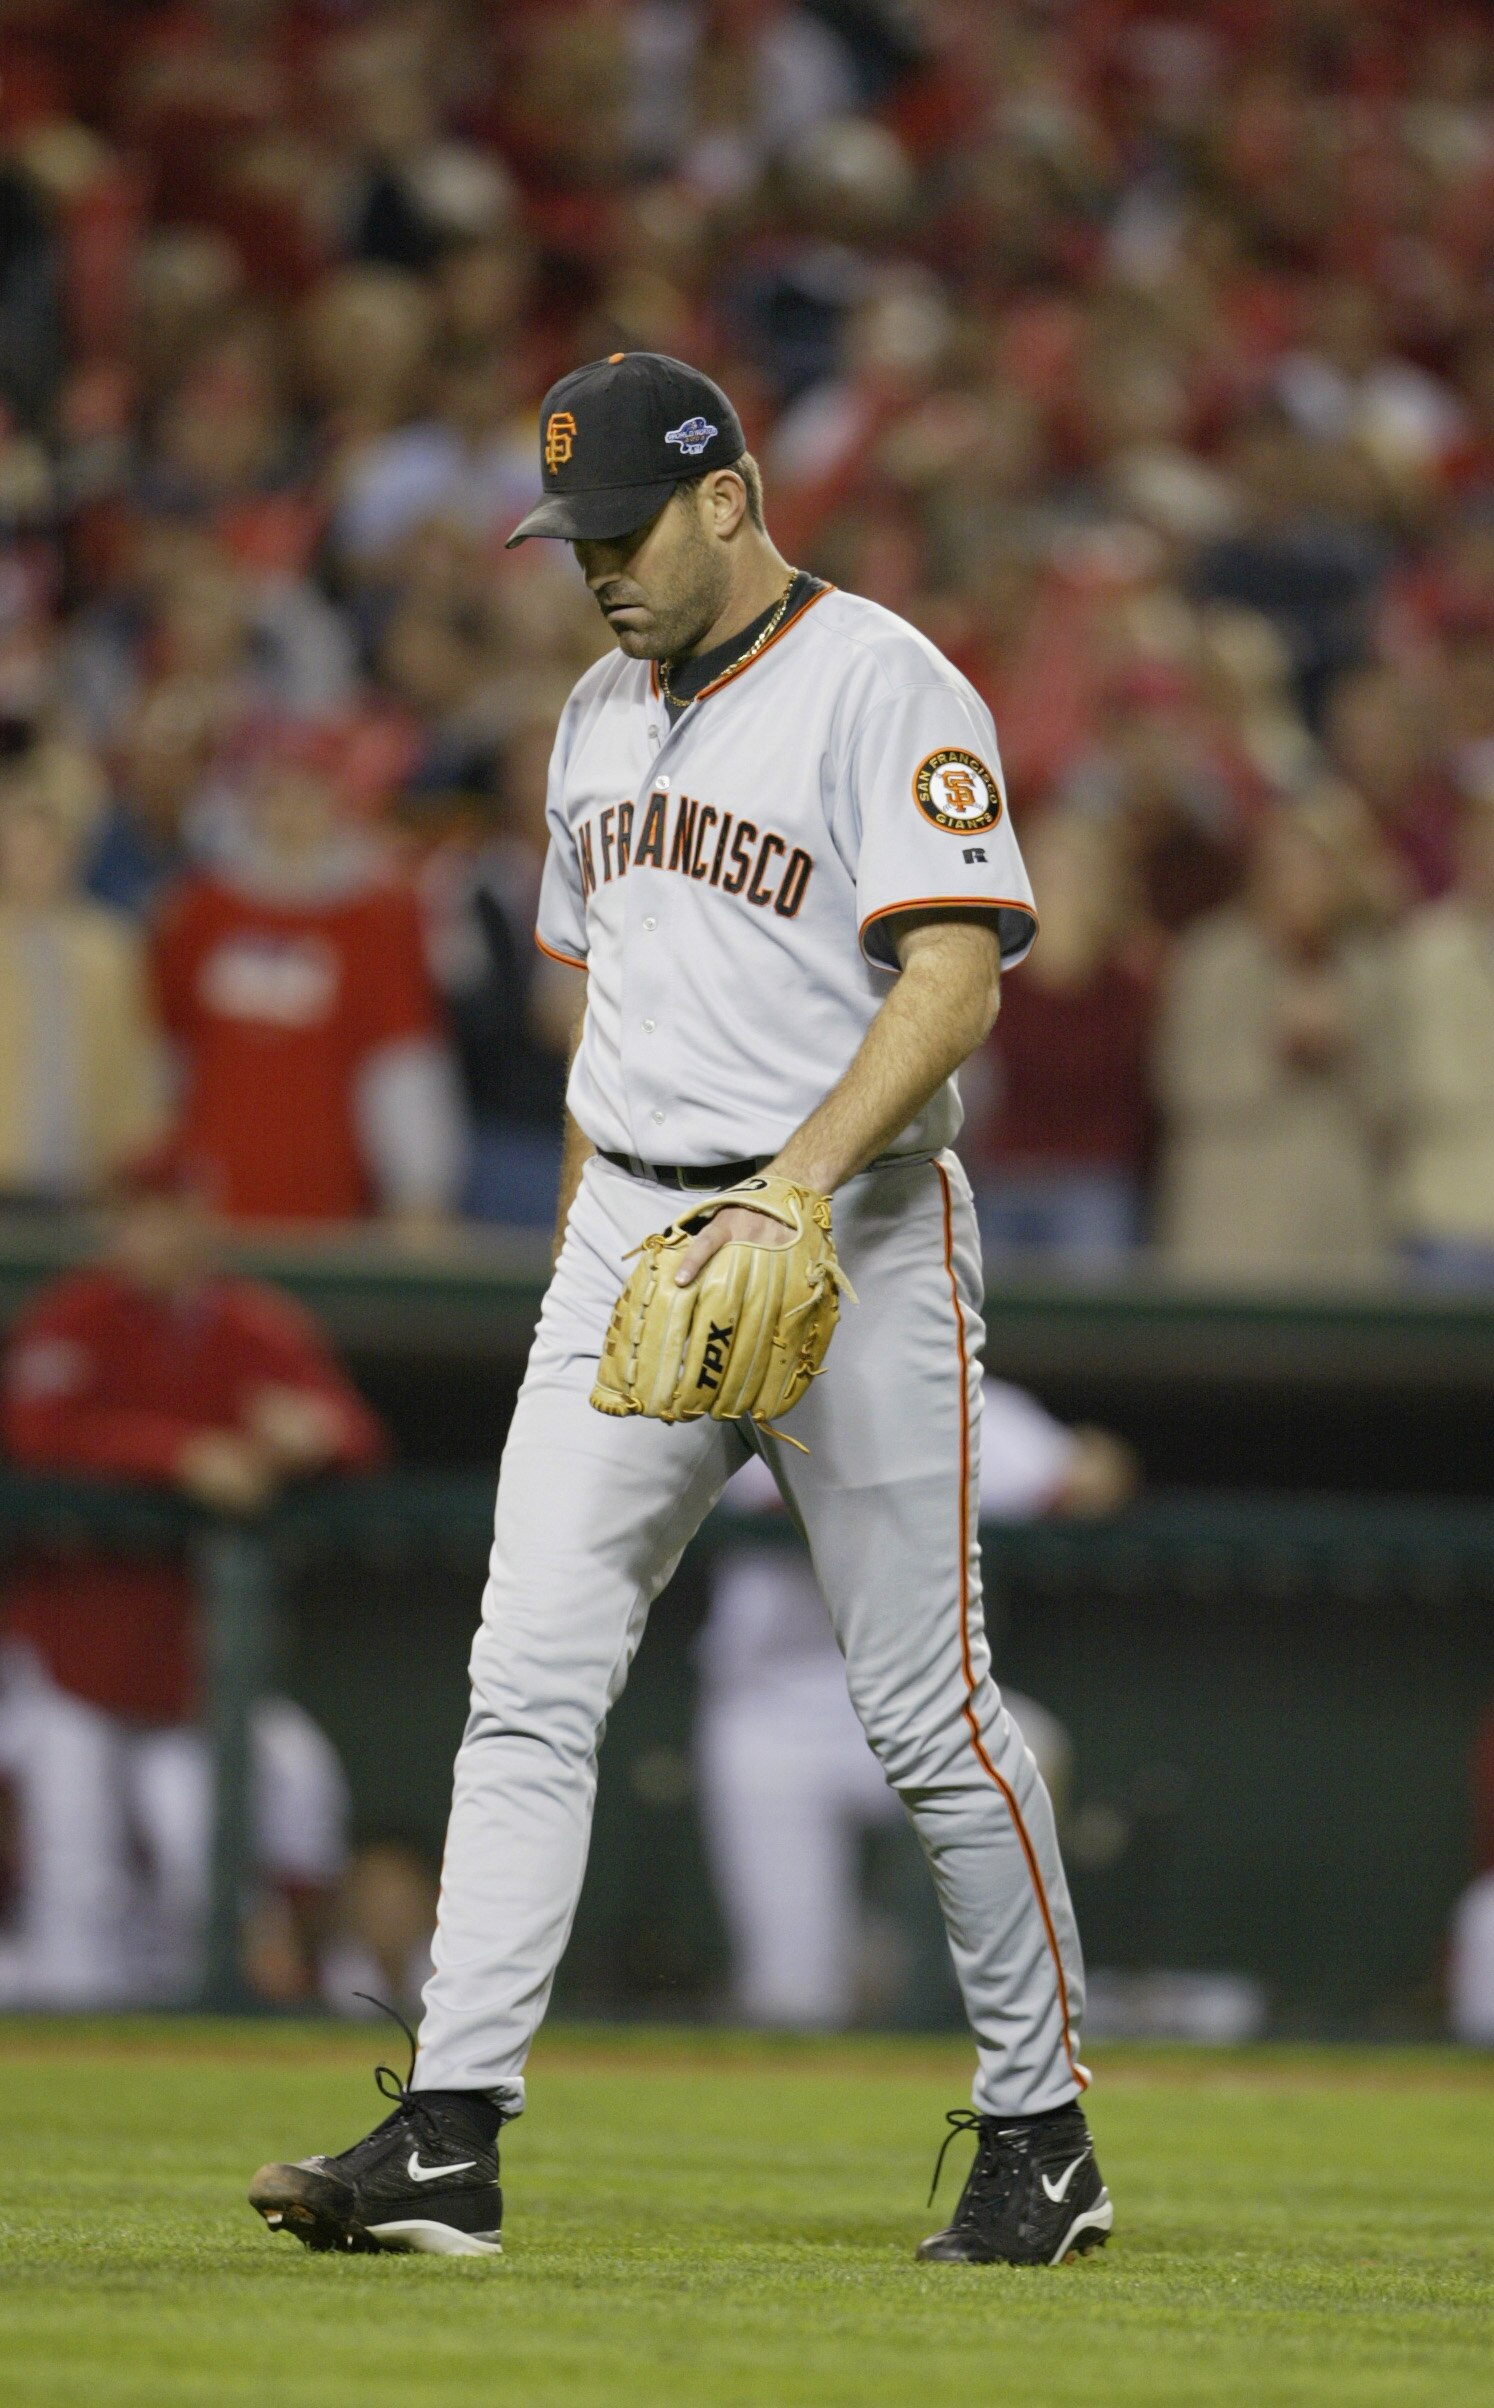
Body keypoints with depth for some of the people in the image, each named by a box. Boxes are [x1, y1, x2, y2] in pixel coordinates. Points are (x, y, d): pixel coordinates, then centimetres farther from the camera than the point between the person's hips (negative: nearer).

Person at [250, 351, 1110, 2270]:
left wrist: (791, 1197, -30)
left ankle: (1040, 2136, 13)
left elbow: (956, 976, -19)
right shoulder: (604, 712, 15)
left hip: (852, 1236, -6)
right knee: (528, 1682, -6)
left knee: (929, 1712, -1)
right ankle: (450, 2143, -11)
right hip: (632, 1244, 7)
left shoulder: (884, 690, -10)